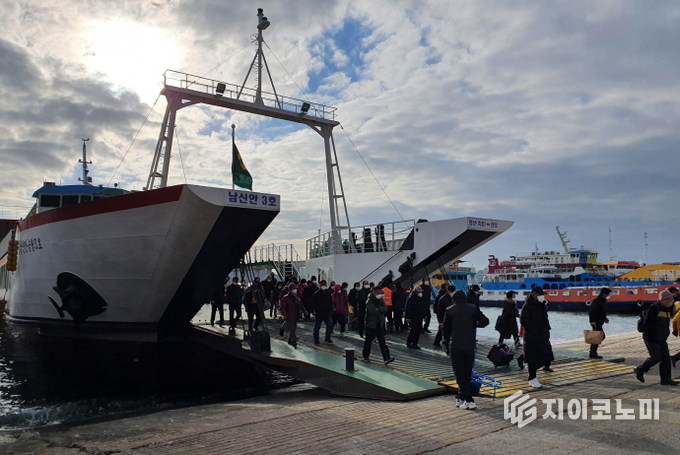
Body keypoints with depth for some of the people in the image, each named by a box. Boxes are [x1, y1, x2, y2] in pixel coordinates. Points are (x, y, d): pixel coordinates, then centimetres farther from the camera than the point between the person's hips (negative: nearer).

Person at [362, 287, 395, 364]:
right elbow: (372, 311, -24)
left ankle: (386, 358, -7)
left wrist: (378, 309, -18)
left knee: (382, 341, -1)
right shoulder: (369, 300, -12)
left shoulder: (380, 300, 9)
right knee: (368, 341, 8)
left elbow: (385, 310, -3)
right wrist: (381, 312, -9)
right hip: (371, 325, -5)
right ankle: (366, 357, 24)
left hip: (380, 325, 5)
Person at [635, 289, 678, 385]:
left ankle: (666, 379, 8)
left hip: (662, 339, 9)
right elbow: (648, 322, -19)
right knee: (656, 357, -11)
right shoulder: (654, 308, -15)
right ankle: (640, 370, 8)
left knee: (666, 357, 3)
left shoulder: (668, 309, 12)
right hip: (652, 338, -8)